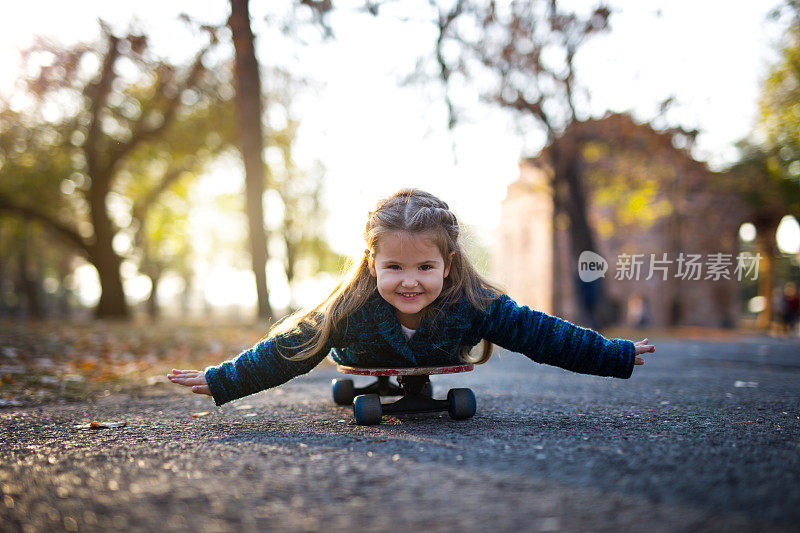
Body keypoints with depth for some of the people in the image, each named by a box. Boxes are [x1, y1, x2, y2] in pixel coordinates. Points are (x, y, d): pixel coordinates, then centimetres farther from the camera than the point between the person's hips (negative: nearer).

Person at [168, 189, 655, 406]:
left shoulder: (475, 305, -42)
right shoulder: (350, 310, -43)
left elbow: (542, 334, -35)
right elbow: (285, 350, -33)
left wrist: (619, 355, -31)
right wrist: (219, 381, -32)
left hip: (437, 375, 1)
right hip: (366, 371, -1)